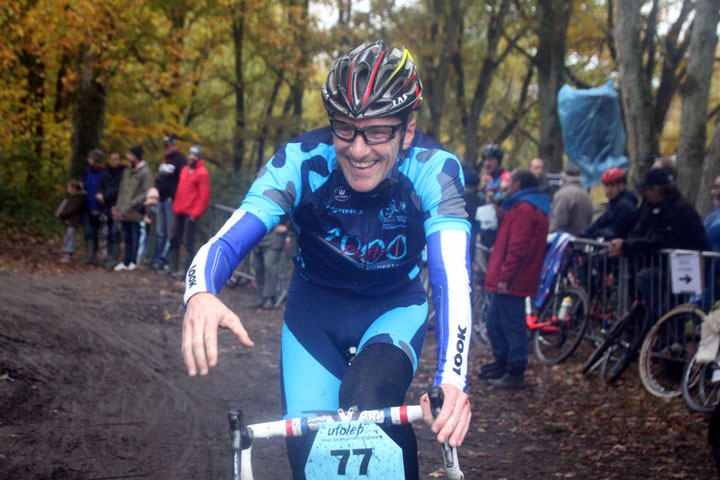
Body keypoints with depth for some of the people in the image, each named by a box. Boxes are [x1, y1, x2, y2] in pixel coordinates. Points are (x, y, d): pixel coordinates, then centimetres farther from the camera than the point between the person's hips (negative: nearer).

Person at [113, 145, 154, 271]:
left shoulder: (145, 172, -9)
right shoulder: (127, 171, 15)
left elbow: (148, 193, -15)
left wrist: (132, 203, -19)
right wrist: (118, 207, 10)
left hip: (136, 213, -7)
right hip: (124, 213, 7)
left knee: (136, 238, -2)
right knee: (127, 238, 13)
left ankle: (134, 262, 4)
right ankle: (126, 262, 19)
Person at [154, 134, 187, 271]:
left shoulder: (180, 160, -7)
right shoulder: (165, 160, 20)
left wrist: (173, 197, -18)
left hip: (171, 201, -9)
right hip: (161, 200, 9)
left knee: (170, 233, -7)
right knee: (160, 232, 9)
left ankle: (167, 260, -5)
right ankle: (158, 259, 13)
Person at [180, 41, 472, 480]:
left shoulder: (434, 170, -28)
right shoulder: (302, 162, -27)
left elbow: (452, 276, -40)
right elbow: (229, 240, -35)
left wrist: (452, 380, -57)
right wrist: (200, 294, -60)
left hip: (395, 306, -1)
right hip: (316, 307, 1)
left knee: (368, 401, -30)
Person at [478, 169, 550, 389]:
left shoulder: (523, 209, -15)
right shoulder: (531, 207, 20)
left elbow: (518, 247, -22)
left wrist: (505, 276, -22)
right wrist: (502, 217, 11)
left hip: (511, 281, -11)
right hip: (511, 280, 11)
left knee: (512, 325, -6)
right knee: (494, 321, 18)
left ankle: (515, 374, -1)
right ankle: (502, 363, 29)